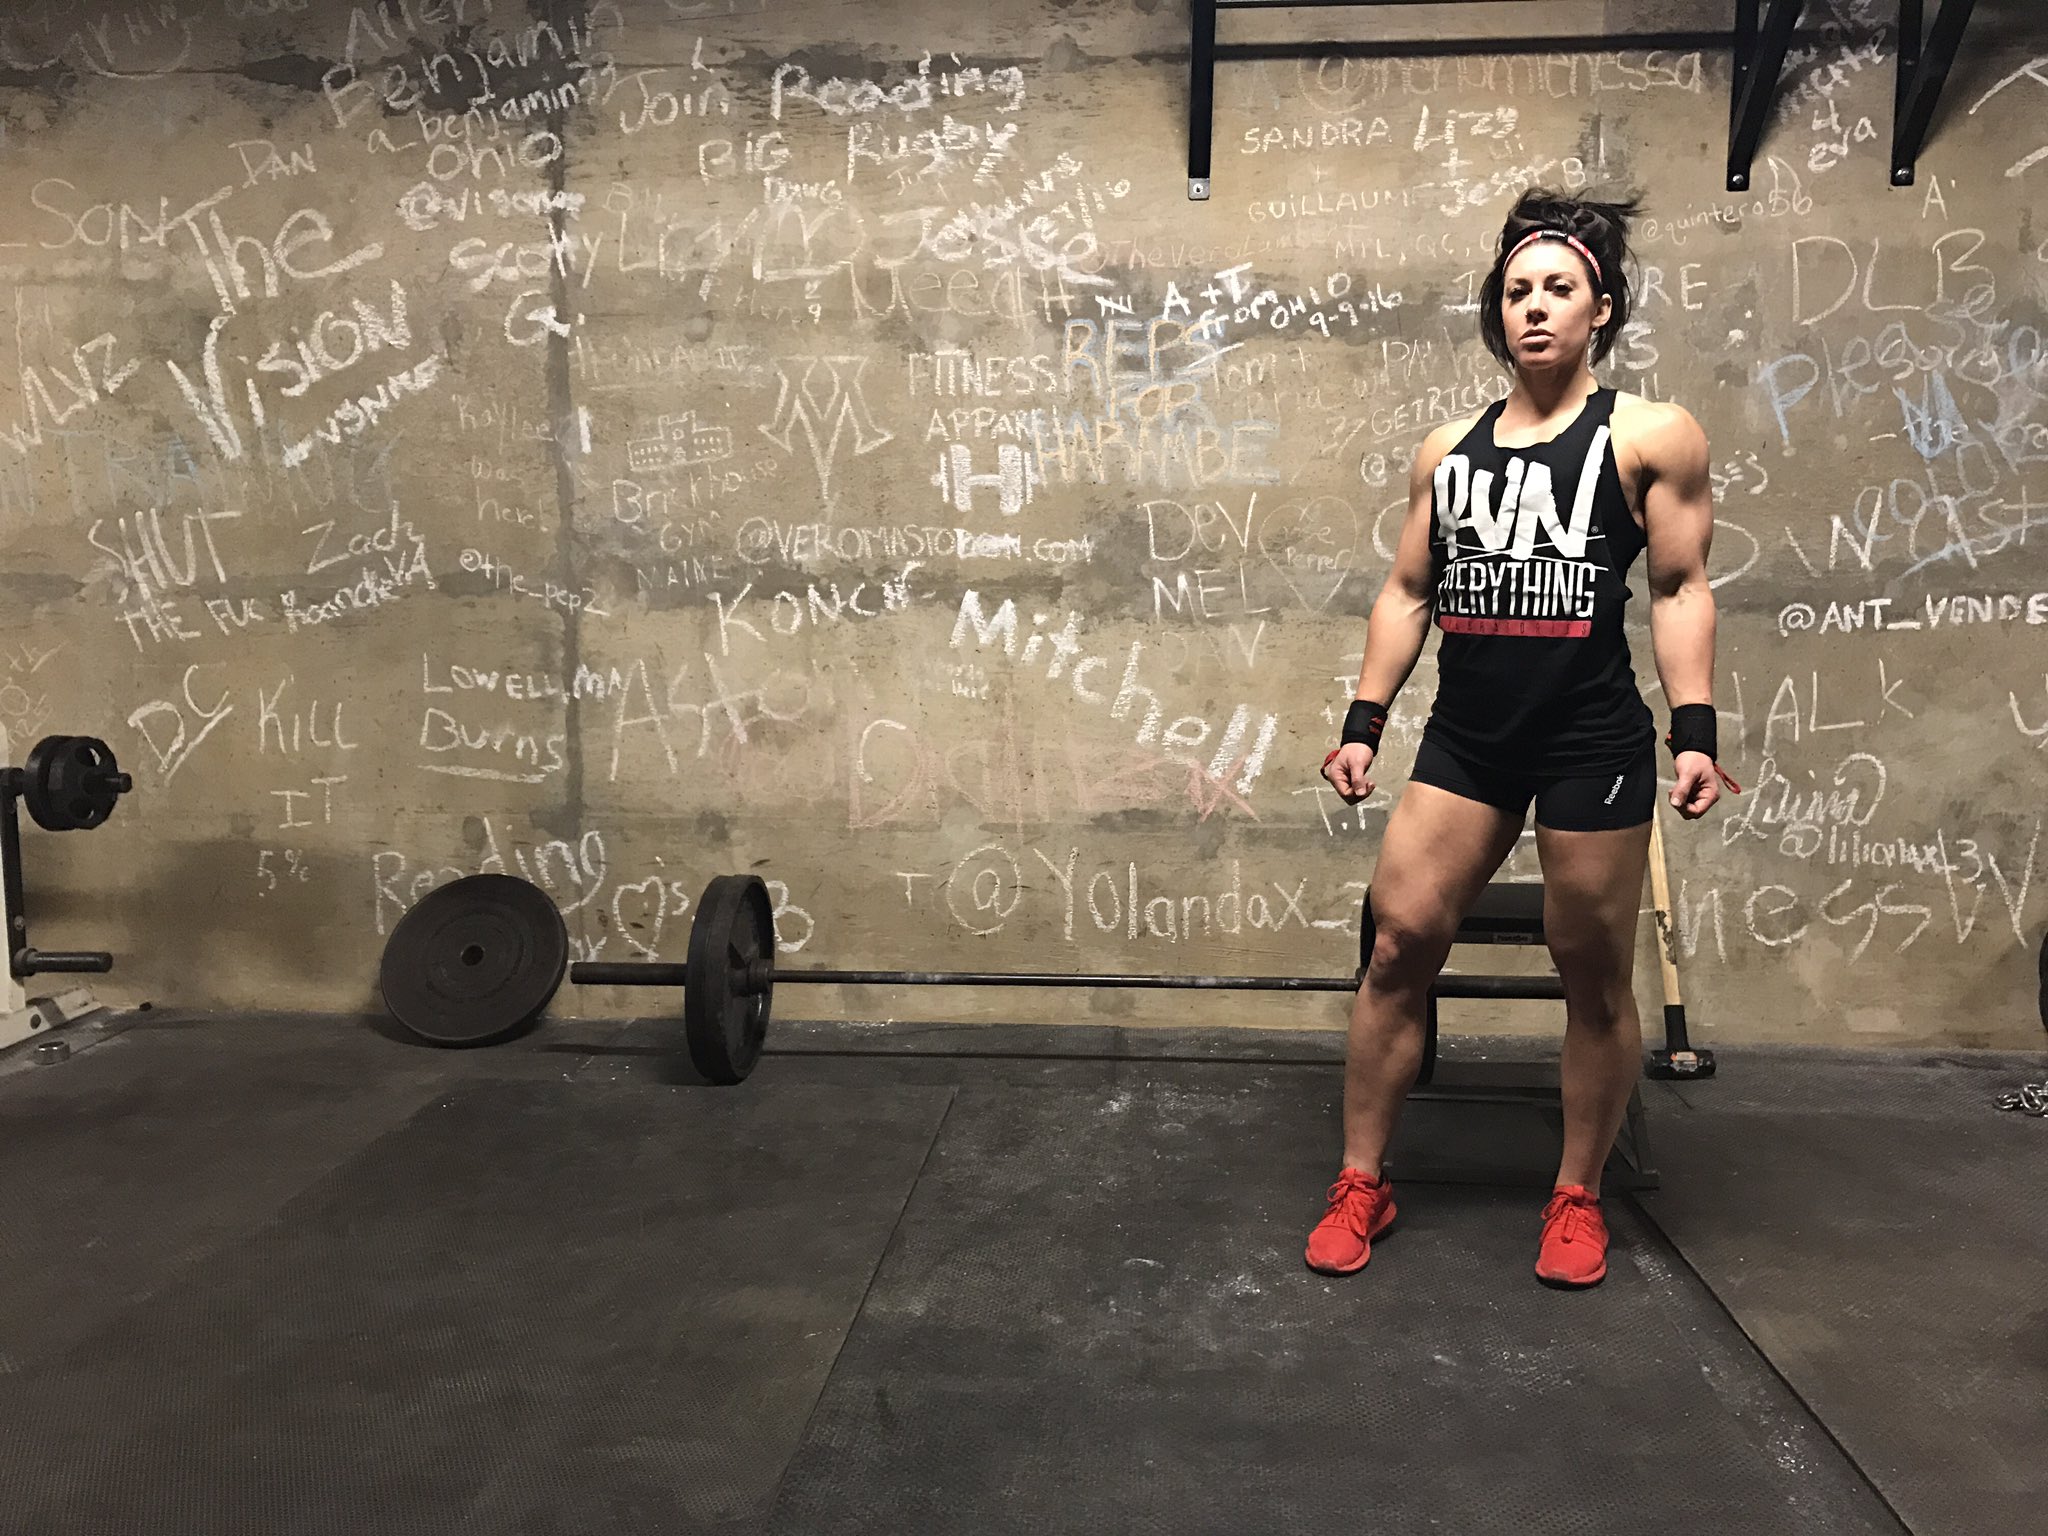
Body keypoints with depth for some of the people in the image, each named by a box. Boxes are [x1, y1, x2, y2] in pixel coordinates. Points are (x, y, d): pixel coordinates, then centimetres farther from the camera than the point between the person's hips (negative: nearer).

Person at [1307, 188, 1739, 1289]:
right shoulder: (1447, 450, 12)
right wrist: (1364, 722, 8)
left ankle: (1578, 1198, 25)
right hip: (1465, 741, 3)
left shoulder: (1651, 438, 1)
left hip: (1593, 744, -3)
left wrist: (1693, 729, -10)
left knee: (1596, 979, 6)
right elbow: (1408, 591, 14)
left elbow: (1680, 590, -1)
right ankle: (1361, 1187, 11)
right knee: (1396, 949, -2)